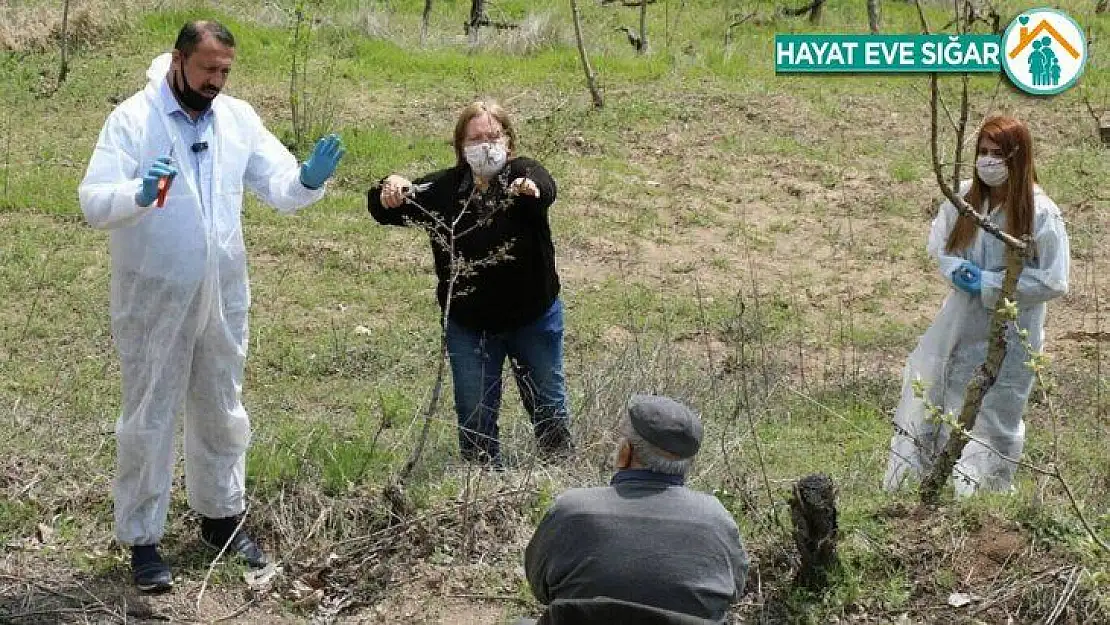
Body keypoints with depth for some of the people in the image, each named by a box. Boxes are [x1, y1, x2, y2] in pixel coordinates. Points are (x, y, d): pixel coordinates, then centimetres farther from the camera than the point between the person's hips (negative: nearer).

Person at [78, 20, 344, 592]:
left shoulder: (238, 117, 1)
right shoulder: (132, 119, -13)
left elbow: (280, 188, 0)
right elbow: (94, 203, -21)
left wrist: (309, 179, -24)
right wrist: (140, 193, -42)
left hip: (224, 294, 5)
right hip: (153, 298, -5)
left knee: (222, 411, 18)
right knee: (149, 418, 4)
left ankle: (220, 516, 36)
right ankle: (142, 539, 15)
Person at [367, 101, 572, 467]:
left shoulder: (522, 173, -12)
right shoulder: (445, 187, -6)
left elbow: (546, 189, -36)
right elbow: (383, 212, -8)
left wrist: (532, 188, -61)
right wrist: (388, 192, -33)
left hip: (533, 317, -1)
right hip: (468, 326, 1)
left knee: (549, 404, 16)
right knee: (475, 416, 10)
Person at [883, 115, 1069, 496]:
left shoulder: (1041, 213, -17)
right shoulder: (963, 197, -4)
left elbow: (1054, 282, -16)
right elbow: (938, 245, 11)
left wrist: (988, 285, -19)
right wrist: (957, 271, -10)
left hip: (1008, 336, -5)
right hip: (959, 325, 5)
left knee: (995, 420, 8)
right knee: (924, 405, 13)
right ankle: (897, 490, 29)